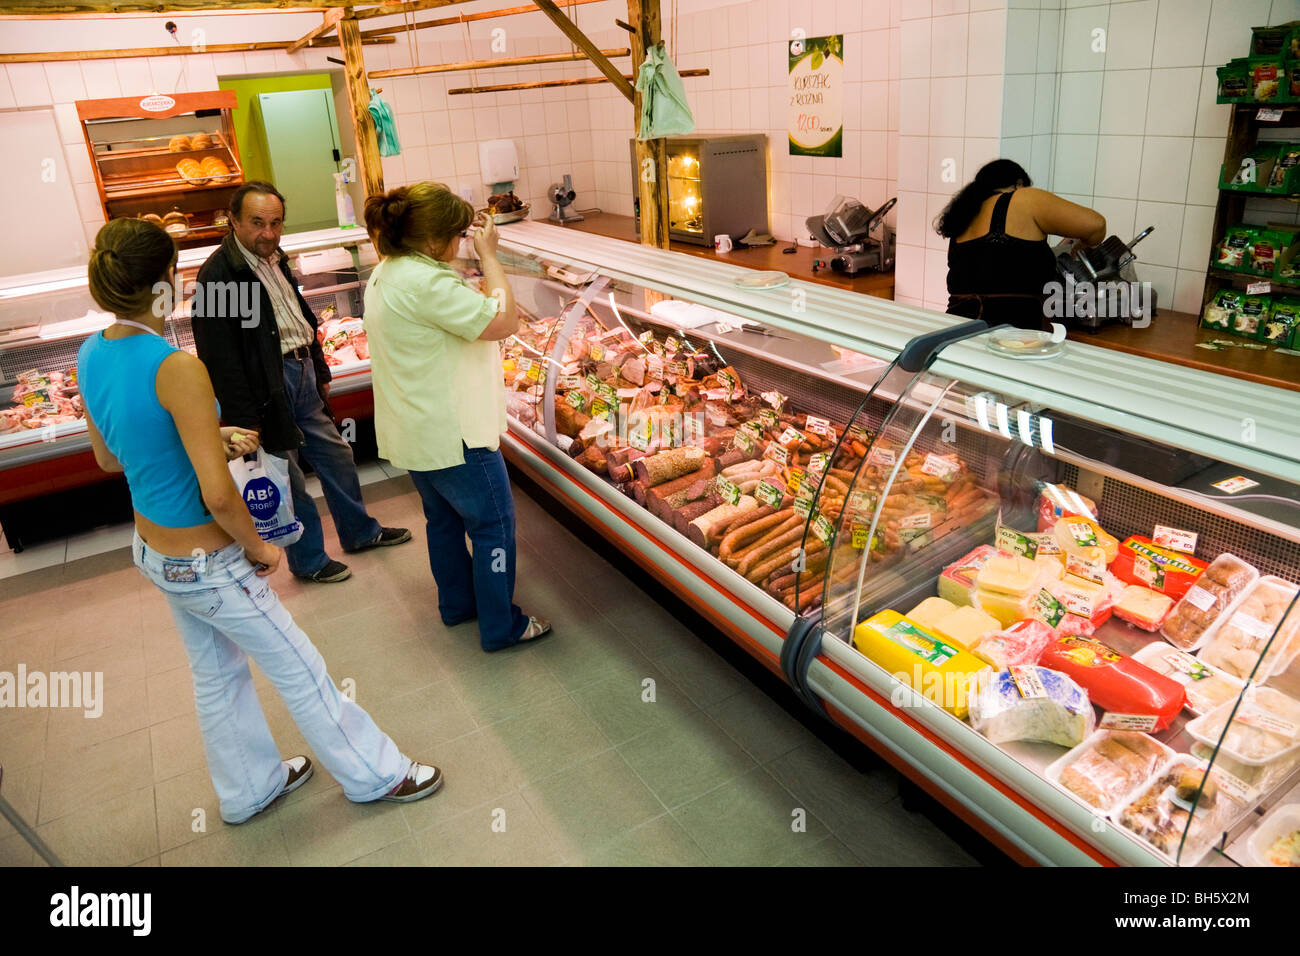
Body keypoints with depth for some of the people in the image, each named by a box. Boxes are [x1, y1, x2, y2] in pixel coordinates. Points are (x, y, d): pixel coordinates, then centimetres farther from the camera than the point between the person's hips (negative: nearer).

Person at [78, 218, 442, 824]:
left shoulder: (90, 357, -3)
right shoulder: (175, 368, -29)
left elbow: (109, 458, 11)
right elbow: (218, 495, -30)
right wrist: (258, 547, -13)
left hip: (153, 552, 9)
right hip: (208, 566, -8)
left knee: (216, 674, 25)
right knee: (300, 672, 10)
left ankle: (249, 788, 46)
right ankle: (373, 774, 30)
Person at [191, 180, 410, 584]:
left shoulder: (274, 258, 10)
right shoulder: (217, 276, -18)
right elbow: (219, 357, -20)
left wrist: (320, 371, 21)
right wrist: (244, 421, -19)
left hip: (301, 371, 9)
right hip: (269, 386, -9)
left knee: (336, 455, 18)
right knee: (288, 479, 5)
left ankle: (360, 532, 36)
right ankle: (309, 561, 22)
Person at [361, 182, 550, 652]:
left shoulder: (385, 273, 7)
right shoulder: (426, 283, -27)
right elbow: (505, 320, -26)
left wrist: (478, 256, 7)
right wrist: (489, 254, -16)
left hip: (414, 430, 10)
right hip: (450, 433, -10)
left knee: (444, 518, 23)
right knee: (494, 524, 4)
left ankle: (457, 603, 40)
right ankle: (501, 626, 16)